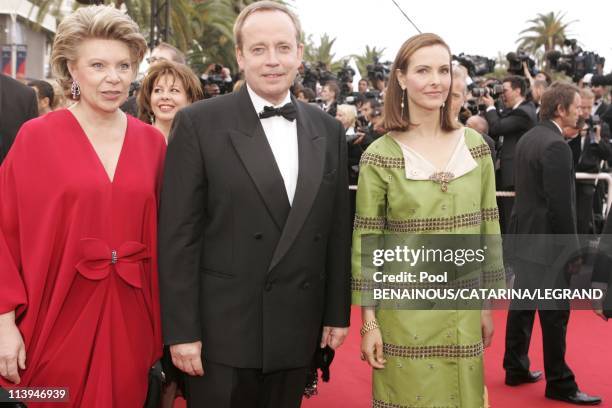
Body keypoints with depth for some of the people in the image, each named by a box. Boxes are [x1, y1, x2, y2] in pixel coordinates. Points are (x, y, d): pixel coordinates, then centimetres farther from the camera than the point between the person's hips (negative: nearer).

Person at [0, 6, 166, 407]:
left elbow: (157, 235, 10)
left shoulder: (152, 142, 5)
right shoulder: (37, 136, -6)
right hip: (57, 317, -3)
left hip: (128, 319, 3)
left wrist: (160, 324, 9)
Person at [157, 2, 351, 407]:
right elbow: (179, 236, -8)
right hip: (223, 330, -3)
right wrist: (181, 330, -10)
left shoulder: (329, 130, 7)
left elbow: (337, 230, 10)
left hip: (297, 331, 4)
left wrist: (337, 313, 10)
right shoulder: (199, 123, -6)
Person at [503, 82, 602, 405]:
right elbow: (560, 204, -21)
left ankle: (516, 369, 25)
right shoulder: (556, 146, -19)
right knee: (555, 314, 0)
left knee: (521, 305, 15)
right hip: (548, 241, -9)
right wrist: (572, 250, -15)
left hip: (524, 235, 9)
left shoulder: (527, 138, 9)